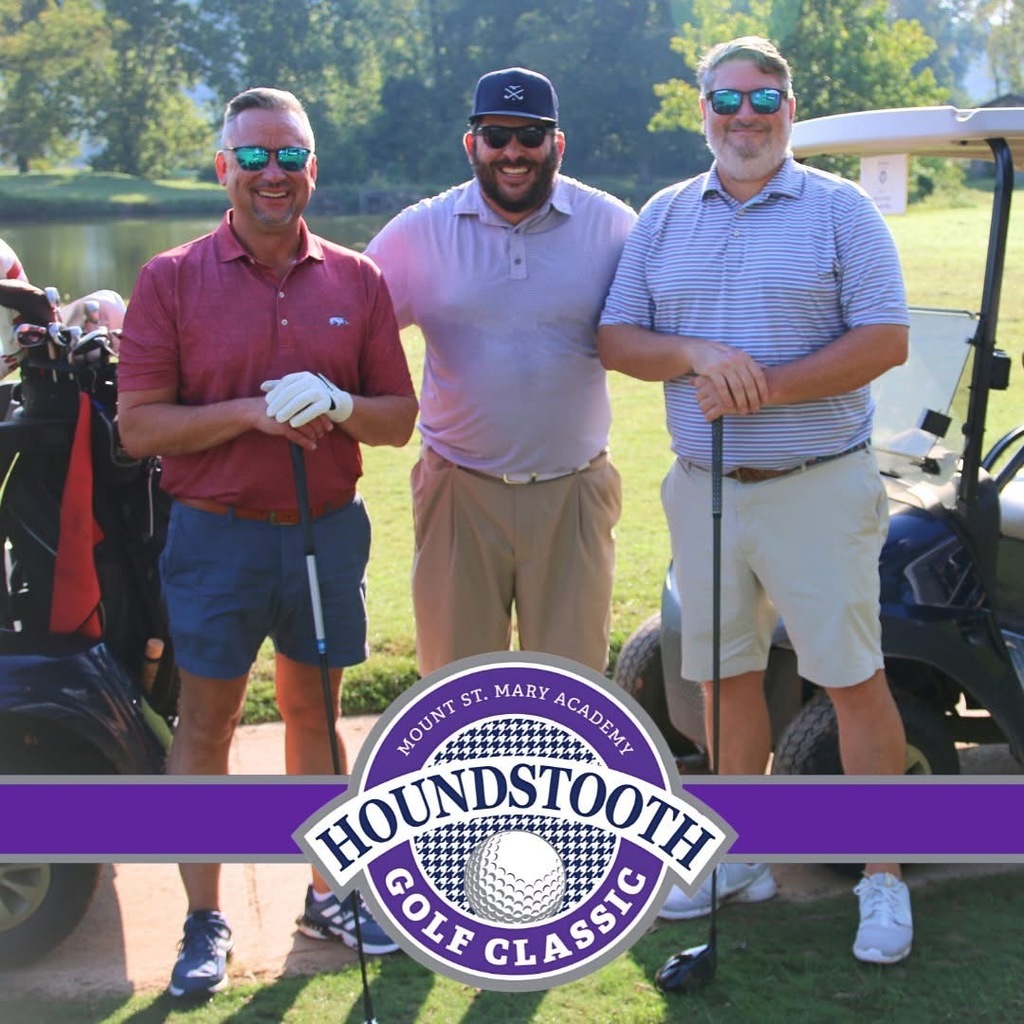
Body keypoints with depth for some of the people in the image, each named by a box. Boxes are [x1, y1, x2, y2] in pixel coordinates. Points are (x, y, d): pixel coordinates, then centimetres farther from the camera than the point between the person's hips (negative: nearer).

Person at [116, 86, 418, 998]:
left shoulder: (356, 280, 5)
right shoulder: (172, 280, -3)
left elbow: (400, 417, 6)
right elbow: (139, 426, -8)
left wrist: (338, 405, -15)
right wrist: (251, 412, -20)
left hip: (329, 529, 3)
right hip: (217, 535, -2)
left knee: (314, 714, 14)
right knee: (206, 724, 4)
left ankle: (328, 892, 28)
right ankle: (205, 921, 16)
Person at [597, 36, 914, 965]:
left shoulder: (839, 210, -2)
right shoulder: (663, 219, 10)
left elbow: (885, 341, -11)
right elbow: (615, 339, 5)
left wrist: (763, 389, -18)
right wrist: (697, 355, -14)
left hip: (817, 488, -4)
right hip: (704, 487, 4)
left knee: (854, 678, 0)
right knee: (727, 677, 13)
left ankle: (884, 878, 12)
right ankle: (741, 857, 29)